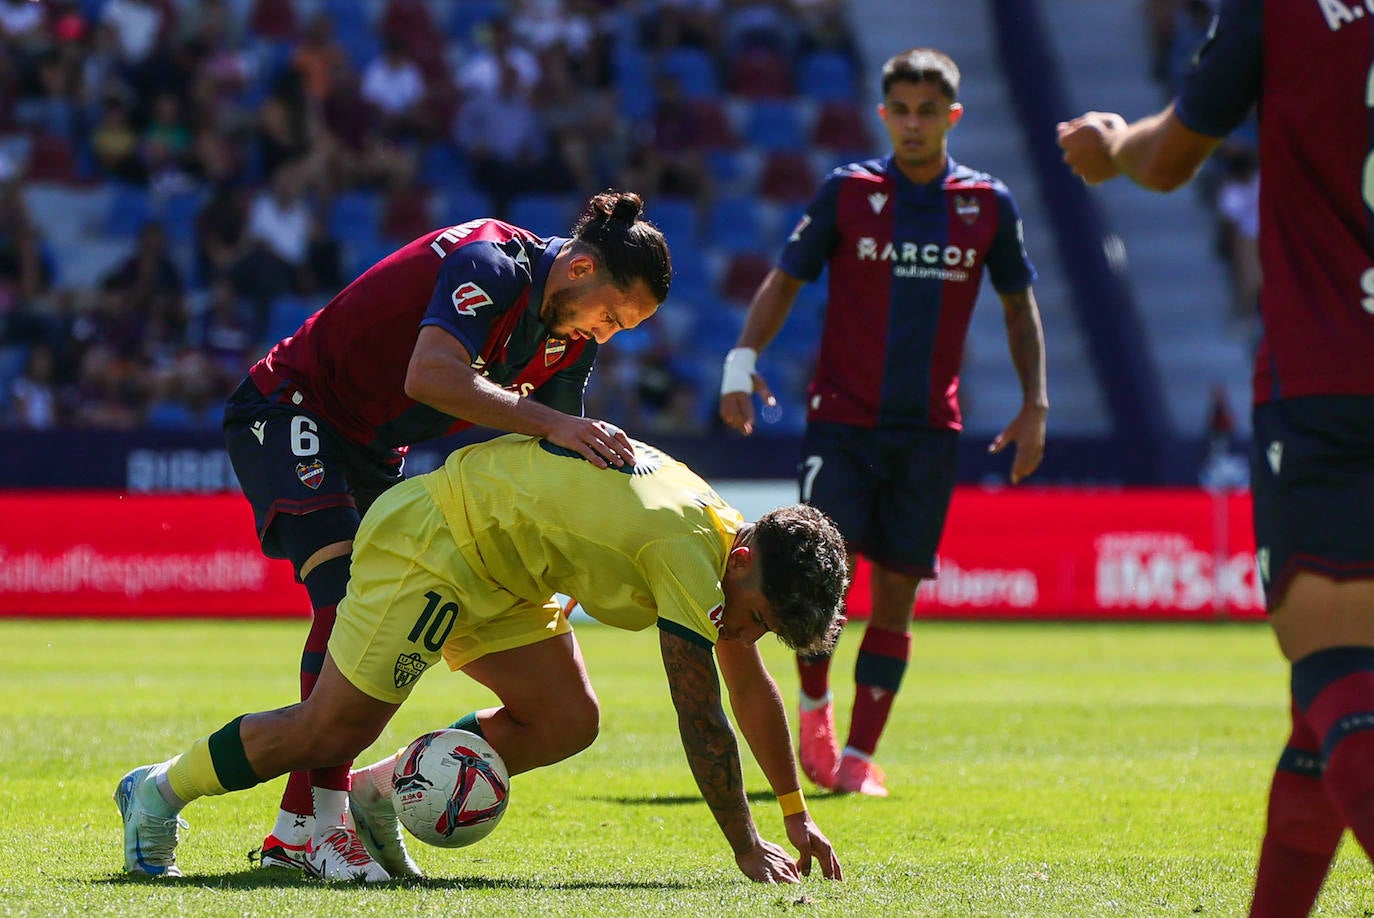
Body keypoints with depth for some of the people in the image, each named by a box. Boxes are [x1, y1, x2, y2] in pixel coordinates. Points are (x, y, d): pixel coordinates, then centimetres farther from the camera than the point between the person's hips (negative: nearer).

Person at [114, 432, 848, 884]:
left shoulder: (725, 533, 1)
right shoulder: (691, 557, -27)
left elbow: (751, 688, 13)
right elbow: (701, 717, -26)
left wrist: (796, 816, 14)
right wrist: (747, 849, -20)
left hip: (493, 568, 9)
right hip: (425, 545, -9)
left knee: (567, 722, 0)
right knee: (333, 730, -7)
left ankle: (375, 797, 11)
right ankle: (158, 793, 12)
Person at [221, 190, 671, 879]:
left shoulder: (572, 337, 1)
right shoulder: (493, 265, -26)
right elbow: (430, 377, -42)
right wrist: (551, 423, -44)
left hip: (371, 449, 10)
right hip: (288, 407, -10)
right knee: (347, 592, -25)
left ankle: (293, 832, 9)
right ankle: (320, 818, -27)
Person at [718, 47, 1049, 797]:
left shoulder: (989, 205, 4)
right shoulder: (847, 192, 0)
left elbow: (1019, 306, 15)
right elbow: (785, 280, 5)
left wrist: (1035, 404, 8)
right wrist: (743, 358, -10)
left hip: (928, 429, 2)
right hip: (841, 418, -2)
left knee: (897, 592, 1)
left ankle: (859, 754, 10)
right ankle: (813, 707, 11)